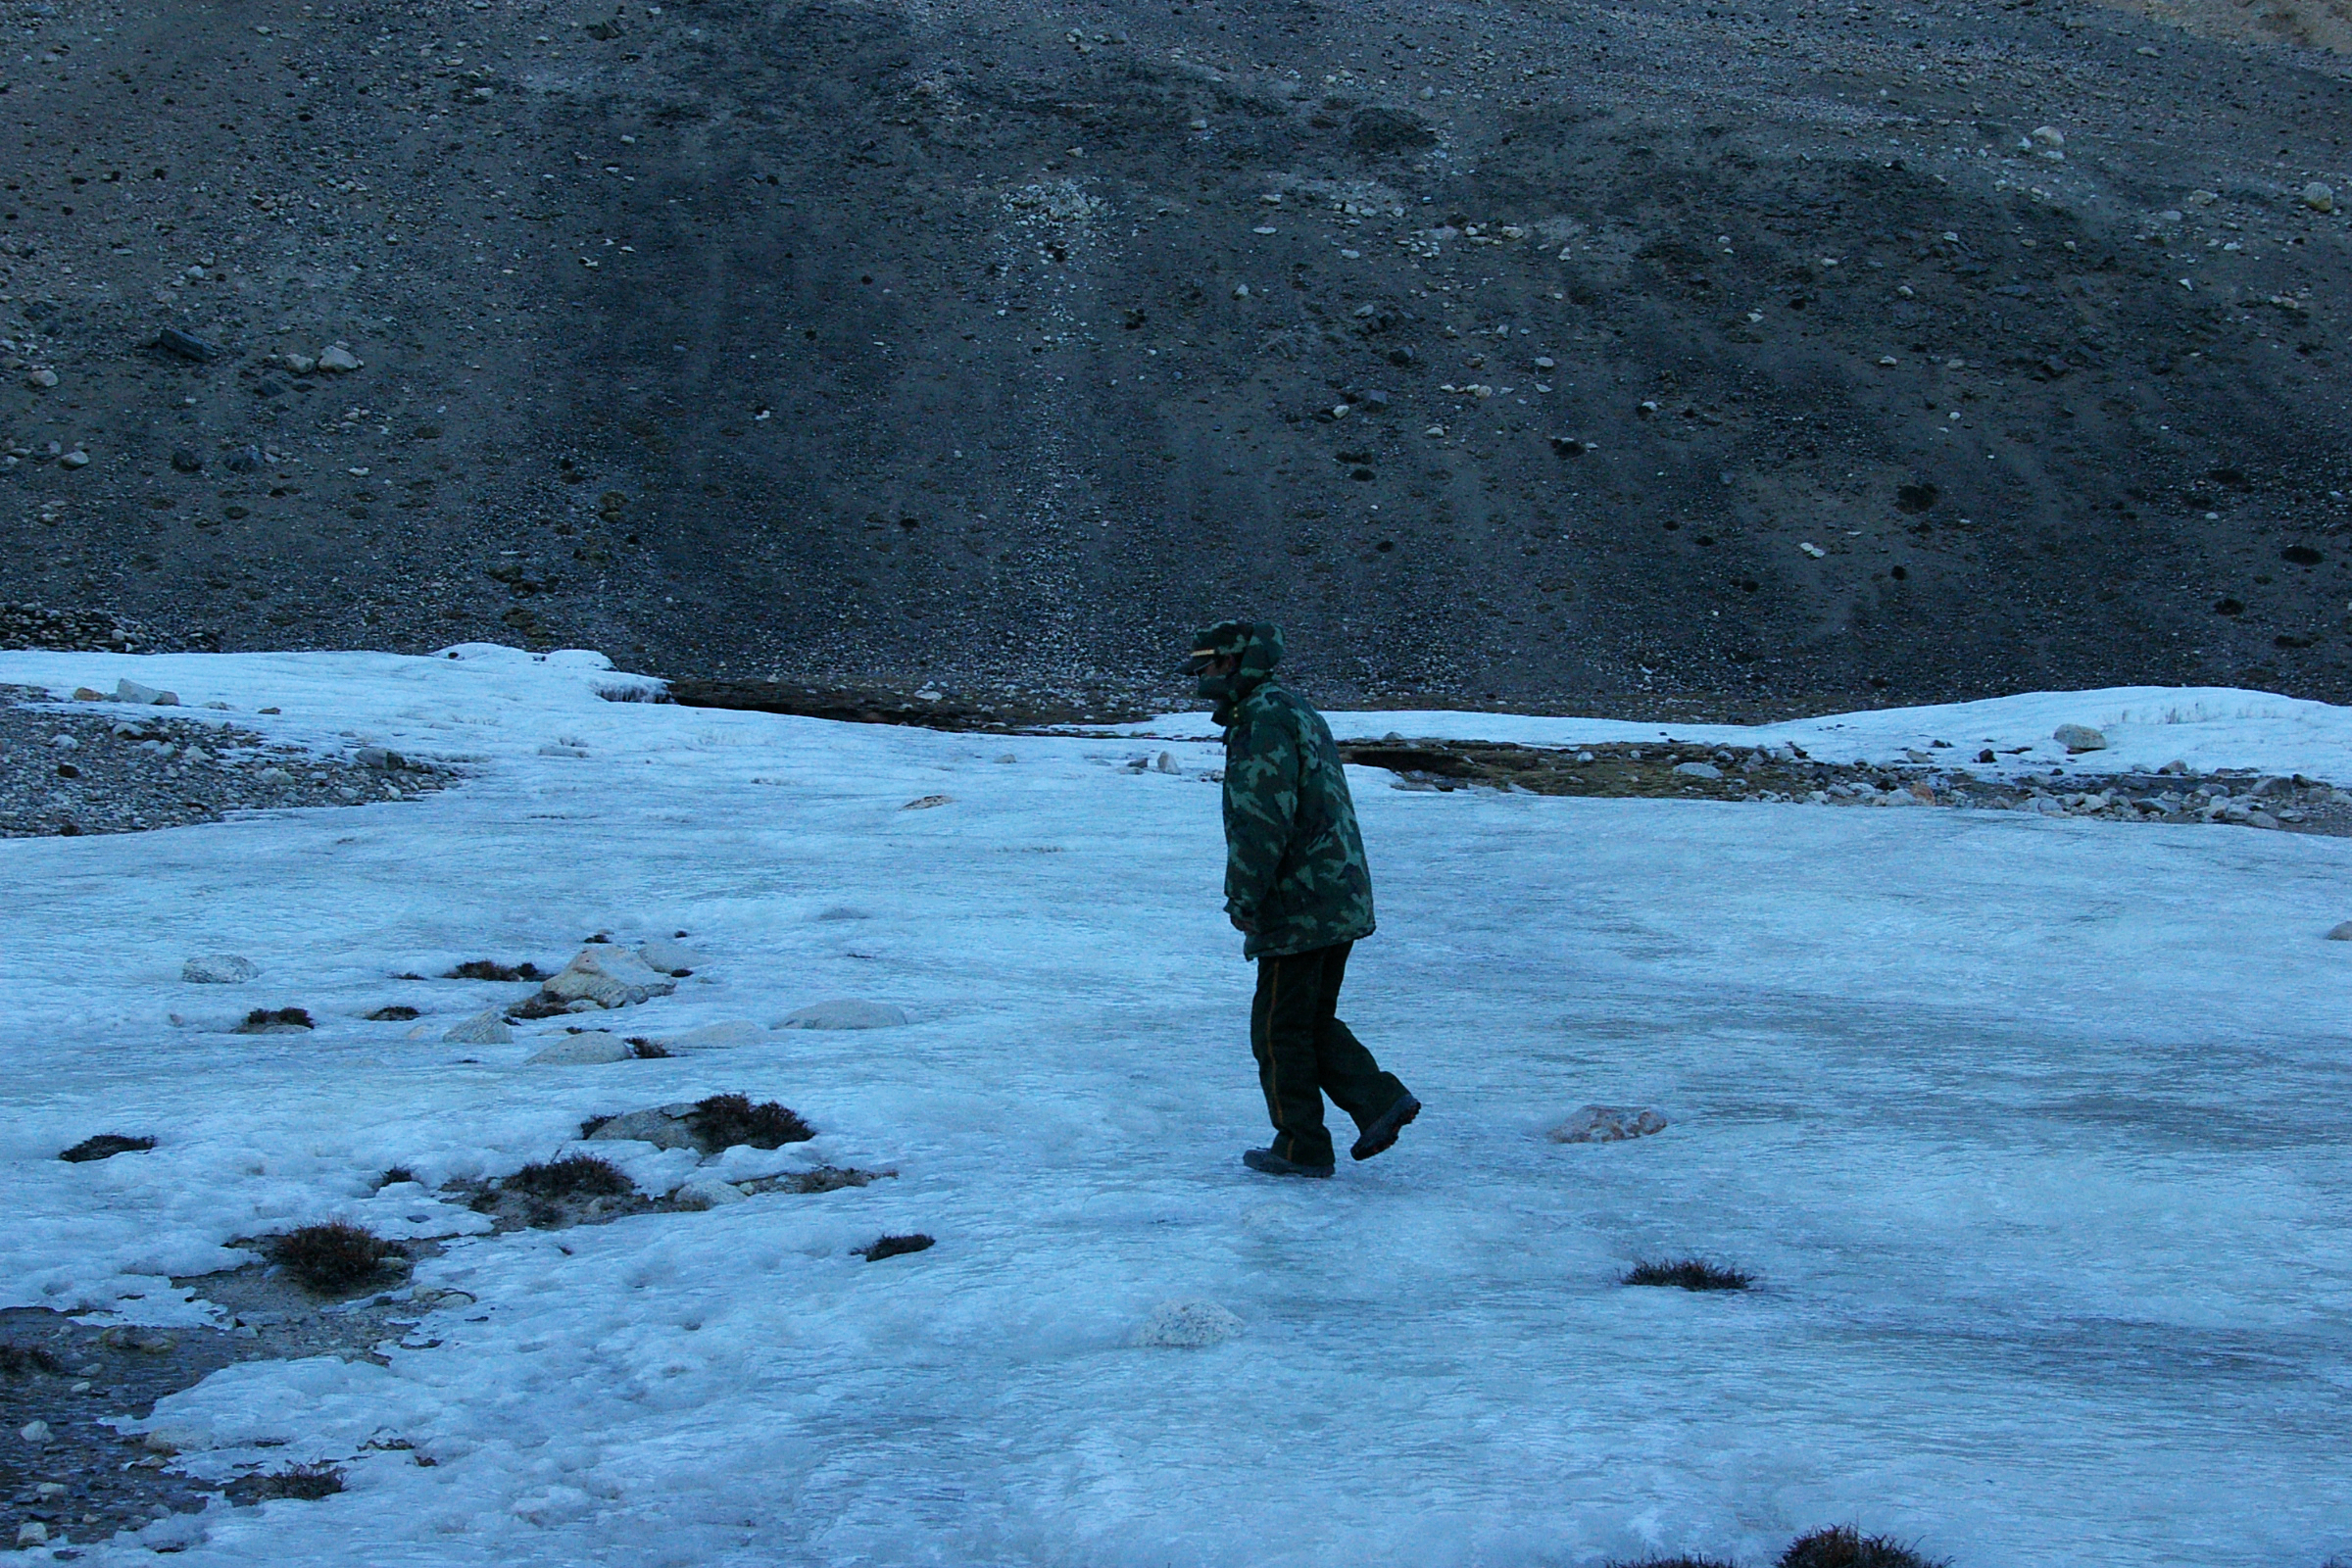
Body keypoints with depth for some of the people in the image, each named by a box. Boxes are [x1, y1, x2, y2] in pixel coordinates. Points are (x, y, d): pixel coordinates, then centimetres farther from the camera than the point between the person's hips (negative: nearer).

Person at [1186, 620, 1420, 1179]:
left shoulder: (1265, 719, -14)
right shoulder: (1298, 713, 20)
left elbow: (1263, 819, -22)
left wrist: (1244, 899, -16)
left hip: (1301, 906, -10)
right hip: (1342, 901, 10)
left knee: (1280, 1029, 1)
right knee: (1314, 1021, 18)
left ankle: (1301, 1148, 7)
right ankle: (1380, 1101, 8)